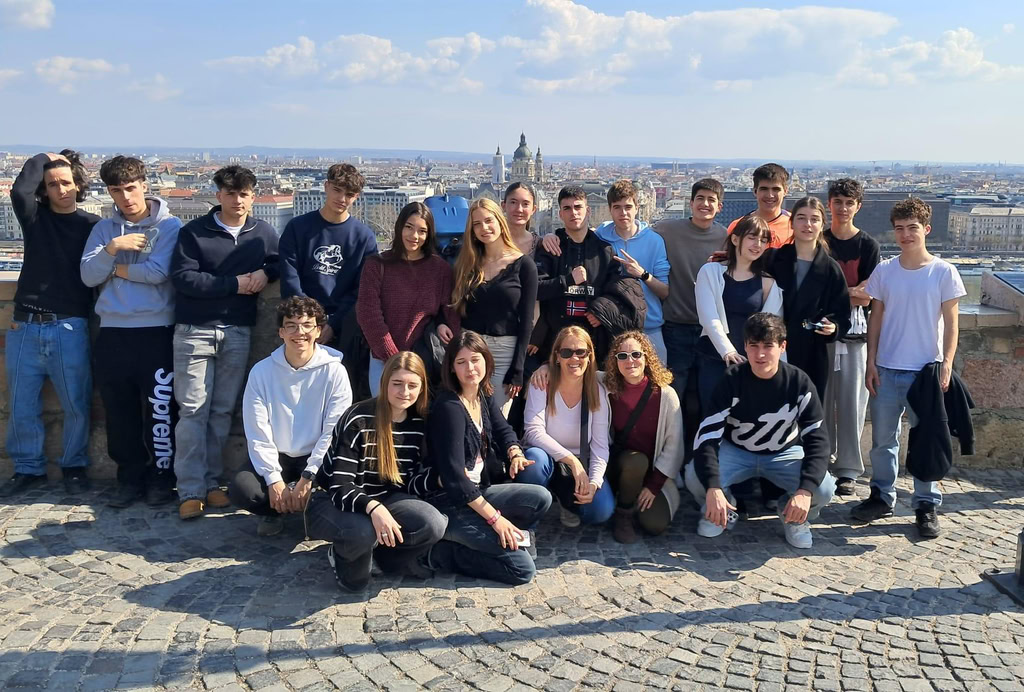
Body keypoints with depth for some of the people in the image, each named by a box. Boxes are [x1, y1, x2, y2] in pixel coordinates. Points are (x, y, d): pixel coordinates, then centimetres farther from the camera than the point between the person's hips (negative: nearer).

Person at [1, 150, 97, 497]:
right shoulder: (35, 217, 9)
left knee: (77, 405, 3)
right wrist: (44, 159, 2)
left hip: (69, 329, -2)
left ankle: (74, 467, 20)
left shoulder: (92, 225, 4)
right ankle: (28, 469, 22)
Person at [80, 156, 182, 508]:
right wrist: (111, 248, -14)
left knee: (160, 408, 0)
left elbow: (159, 272, -14)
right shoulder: (104, 229, 11)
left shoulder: (169, 225, -1)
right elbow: (88, 276, 2)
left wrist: (116, 268, -2)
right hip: (113, 332, 4)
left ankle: (162, 477, 13)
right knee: (119, 411, 9)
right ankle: (130, 477, 21)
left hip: (156, 330, -4)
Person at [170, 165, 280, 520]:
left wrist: (265, 272, -3)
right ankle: (191, 491, -1)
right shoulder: (193, 232, -2)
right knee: (193, 410, -4)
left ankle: (211, 482, 17)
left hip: (238, 333, 3)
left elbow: (279, 263, 20)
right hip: (194, 331, -3)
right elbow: (183, 277, -11)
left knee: (223, 411, 8)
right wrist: (234, 284, -12)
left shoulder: (264, 233, 8)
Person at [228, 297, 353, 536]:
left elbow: (334, 433, -12)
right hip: (276, 457, 0)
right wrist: (273, 479, -19)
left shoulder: (334, 371, -9)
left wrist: (308, 478, -19)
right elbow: (257, 433, -9)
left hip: (318, 459, 0)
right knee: (241, 490, -27)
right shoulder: (262, 371, -5)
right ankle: (275, 511, 7)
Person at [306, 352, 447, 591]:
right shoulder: (358, 421, -22)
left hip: (384, 500, 5)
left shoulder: (419, 424, -3)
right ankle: (344, 558, -3)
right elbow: (340, 487, -27)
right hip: (333, 502, -5)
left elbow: (412, 480, 3)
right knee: (362, 531, -40)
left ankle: (376, 551, 1)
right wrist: (373, 507, -44)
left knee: (434, 524, -25)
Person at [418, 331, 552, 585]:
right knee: (522, 568, -15)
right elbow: (454, 476, -24)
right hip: (450, 503, -8)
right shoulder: (449, 407, -20)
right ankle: (441, 553, -5)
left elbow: (503, 430, 15)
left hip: (477, 491, 8)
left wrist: (515, 453, -11)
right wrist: (495, 518, -23)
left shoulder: (485, 395, 5)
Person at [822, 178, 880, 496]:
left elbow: (866, 298, -5)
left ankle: (848, 470, 9)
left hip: (855, 333, -2)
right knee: (821, 400, 6)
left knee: (851, 403, 0)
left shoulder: (868, 245, 1)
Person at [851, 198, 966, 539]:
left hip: (927, 369, -2)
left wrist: (946, 364, -9)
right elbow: (875, 318, 7)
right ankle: (882, 497, 23)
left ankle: (926, 505, 15)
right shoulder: (884, 271, 3)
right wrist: (871, 363, 2)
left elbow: (951, 322, -1)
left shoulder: (943, 272, -3)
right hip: (887, 369, 3)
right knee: (883, 437, 10)